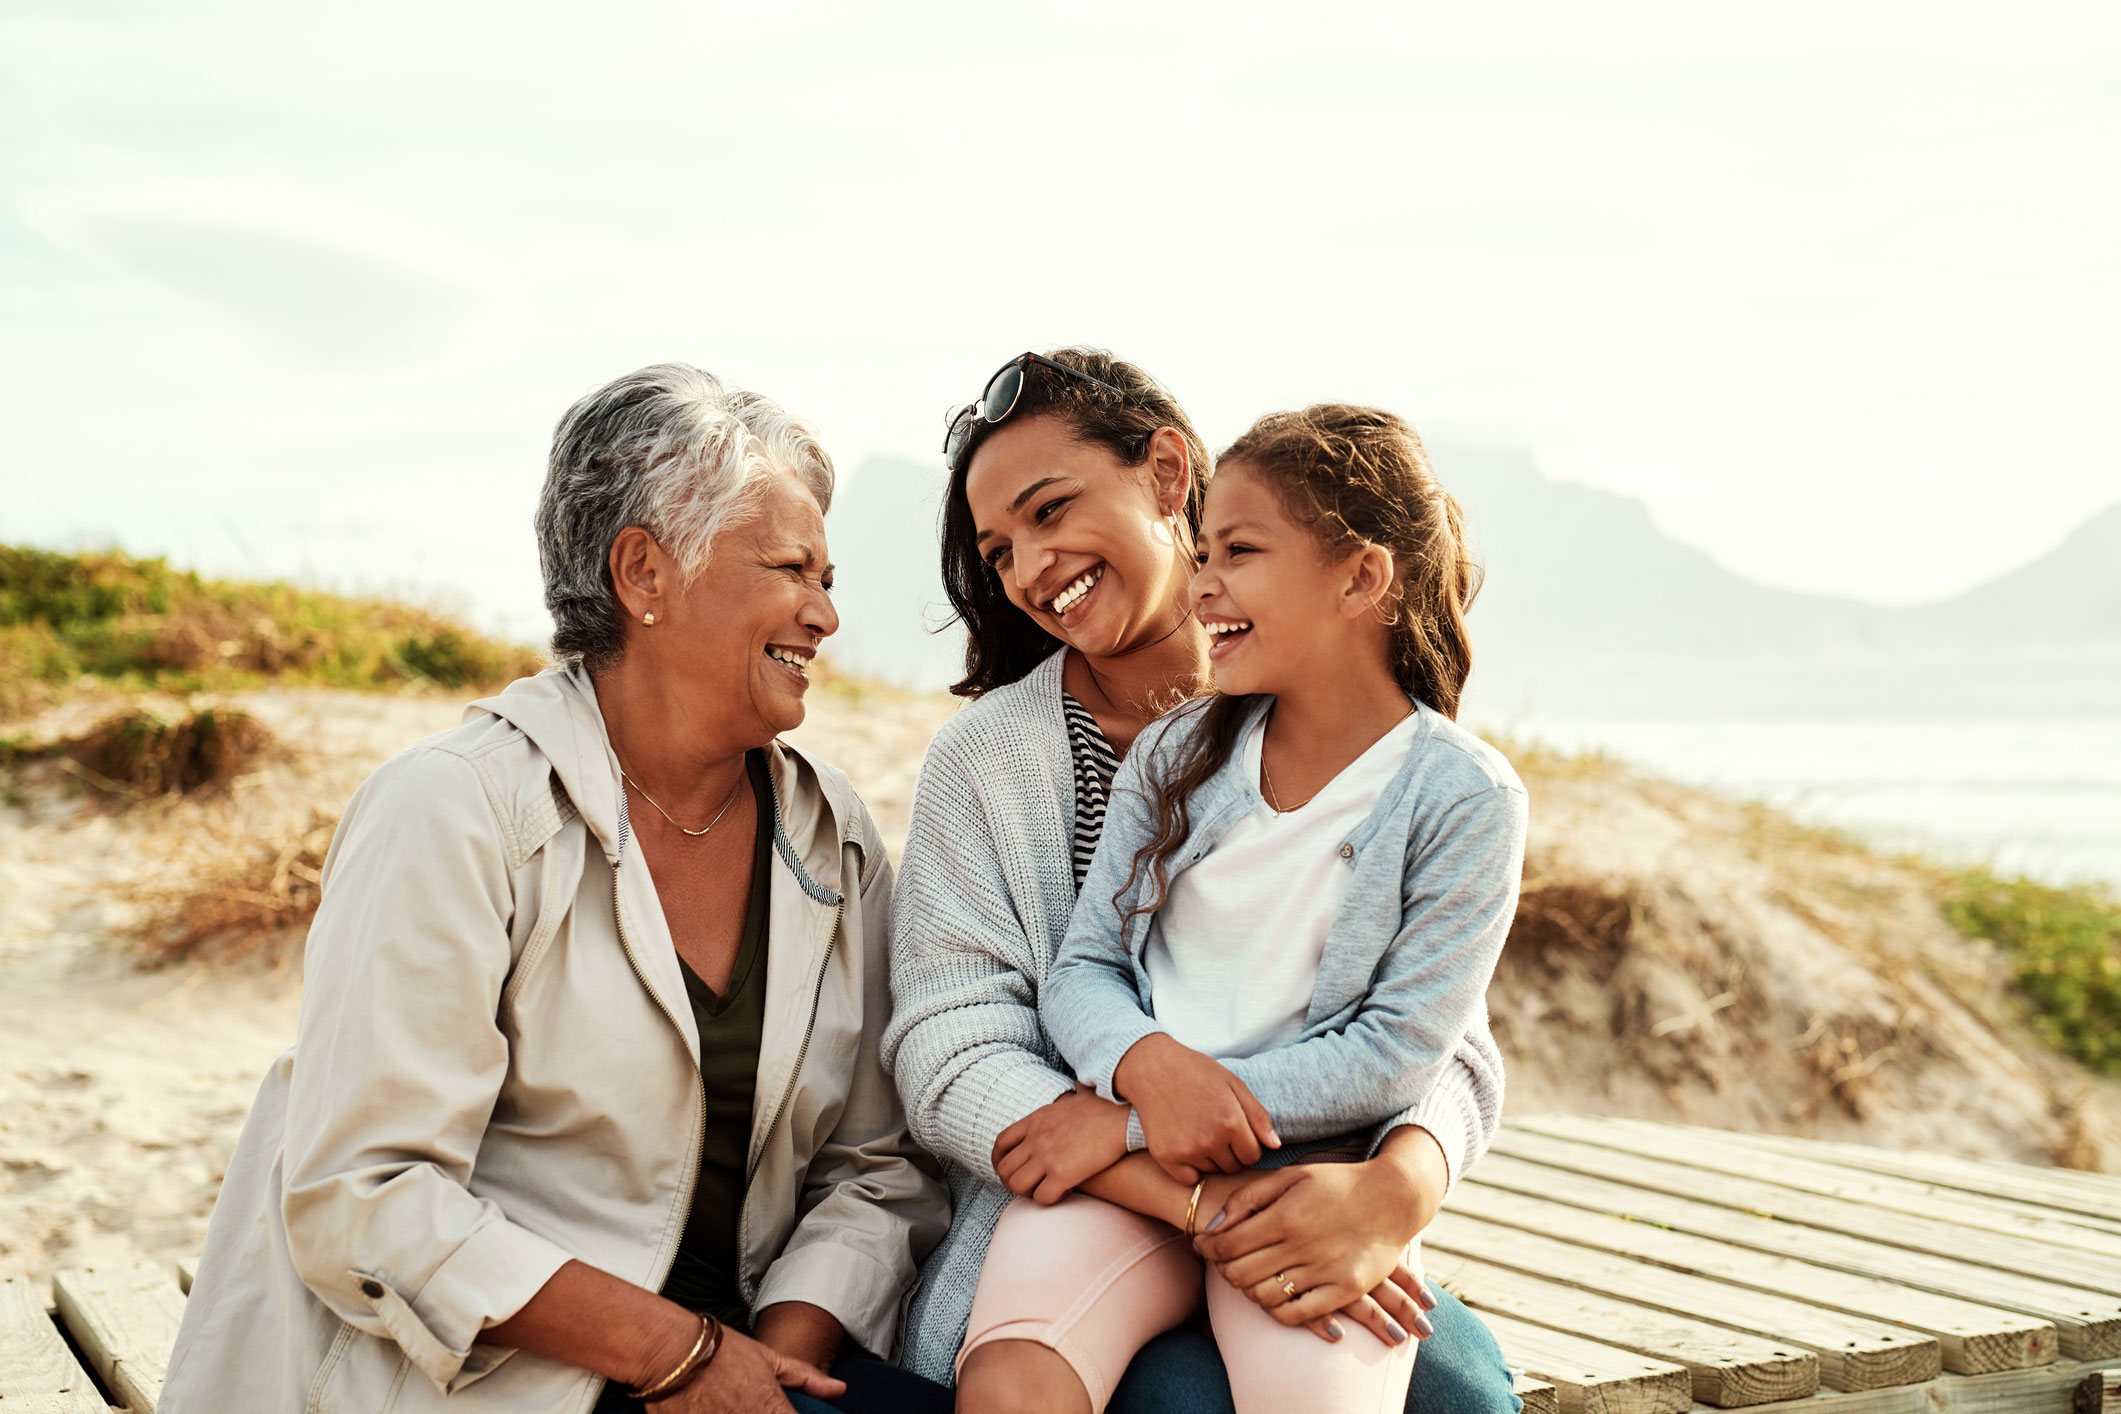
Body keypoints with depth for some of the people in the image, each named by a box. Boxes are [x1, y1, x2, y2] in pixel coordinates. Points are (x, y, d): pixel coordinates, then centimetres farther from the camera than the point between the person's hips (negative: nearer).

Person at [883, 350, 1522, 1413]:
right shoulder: (984, 758, -2)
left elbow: (1447, 1043, -2)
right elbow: (951, 1059, -12)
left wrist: (1397, 1188, -27)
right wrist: (1213, 1212, -26)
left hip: (1306, 1235, 2)